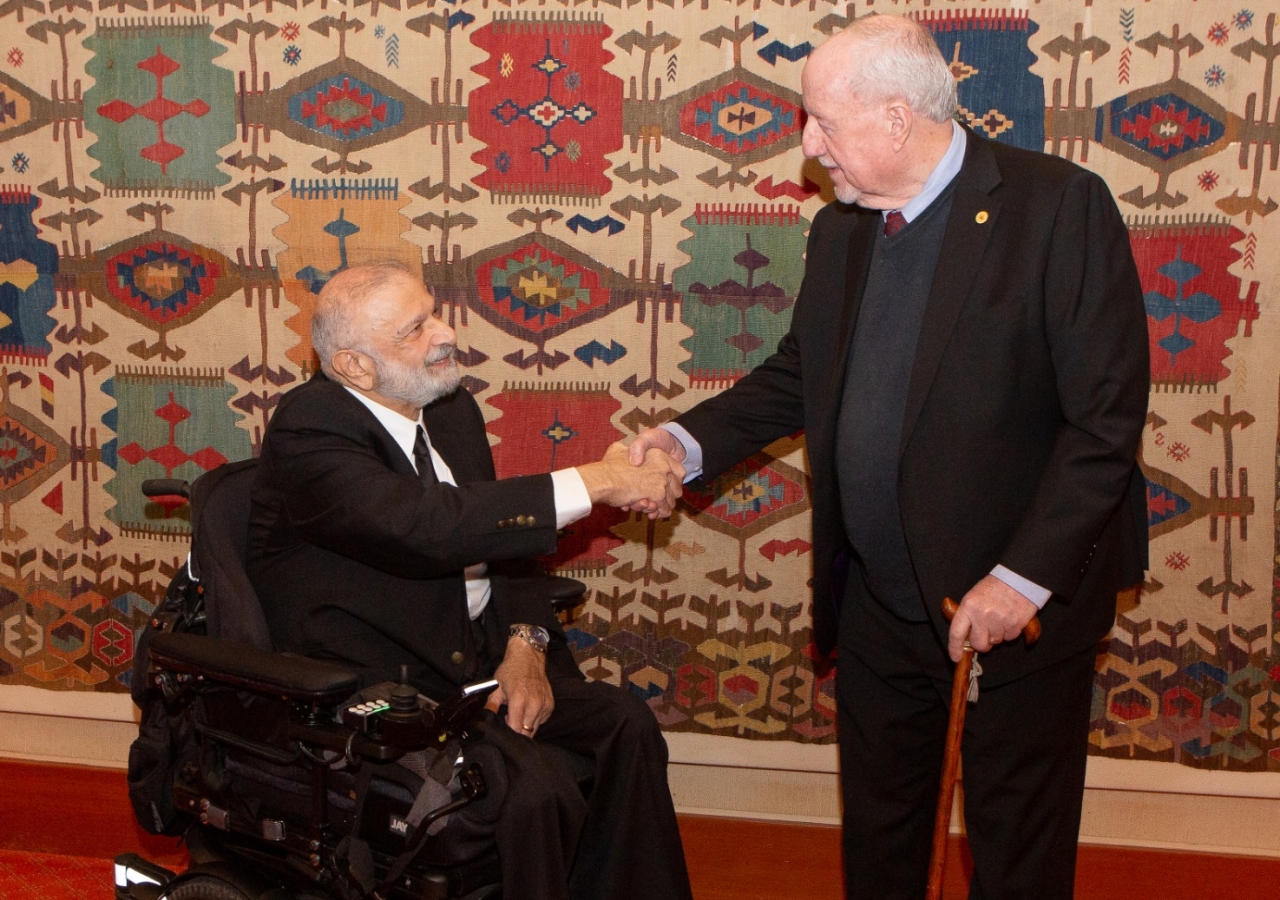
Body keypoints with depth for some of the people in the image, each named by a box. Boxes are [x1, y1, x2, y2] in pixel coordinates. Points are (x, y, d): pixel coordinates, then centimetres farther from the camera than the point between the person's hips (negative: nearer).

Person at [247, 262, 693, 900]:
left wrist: (525, 645, -7)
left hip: (478, 656, 8)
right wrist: (594, 482, -32)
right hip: (379, 686, -8)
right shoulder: (307, 433, -19)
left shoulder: (451, 410, 7)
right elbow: (424, 528, -34)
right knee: (535, 788, -27)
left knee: (625, 722, -8)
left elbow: (498, 536, 13)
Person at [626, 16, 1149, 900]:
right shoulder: (841, 229, 5)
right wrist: (691, 441, 0)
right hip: (879, 597, 6)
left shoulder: (1059, 206, -16)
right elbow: (798, 375, 15)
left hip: (1028, 600, -6)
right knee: (876, 827, 19)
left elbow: (1108, 415, -19)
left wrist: (1025, 578, -22)